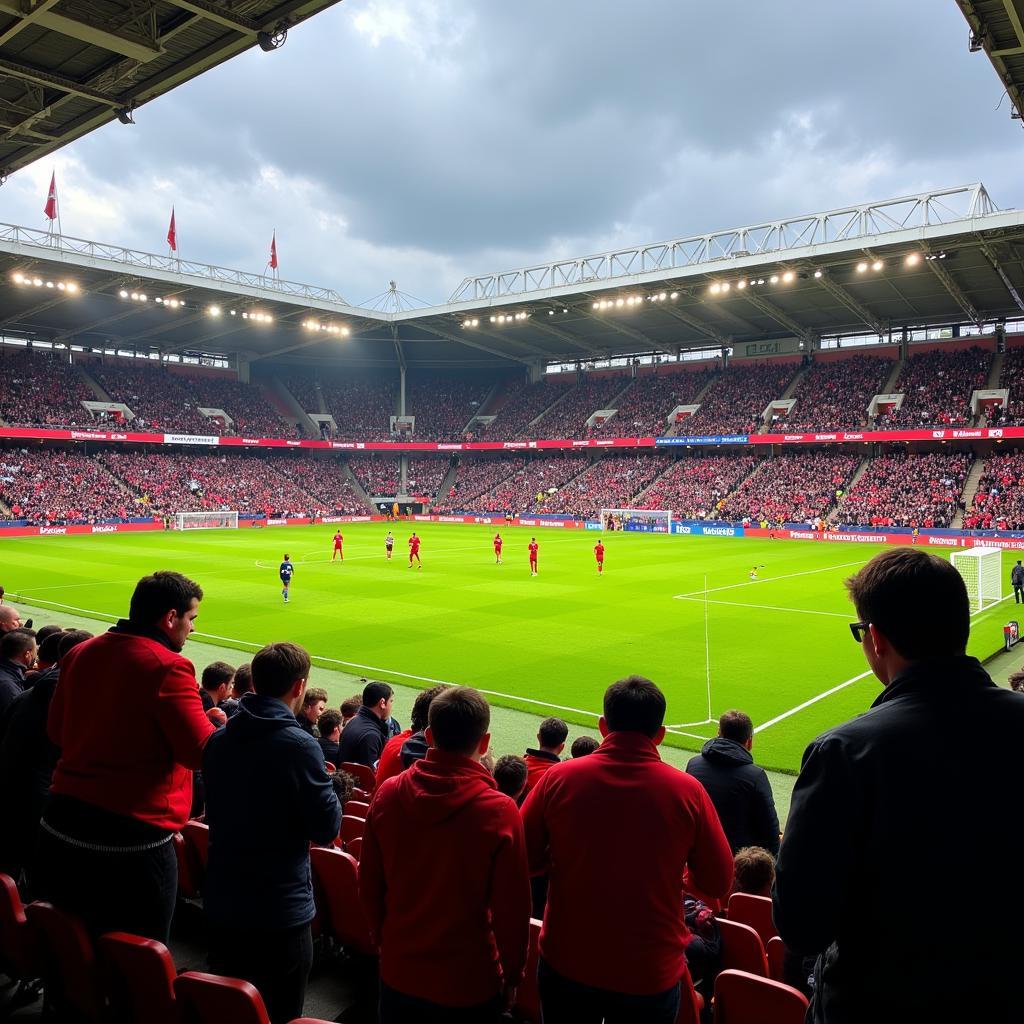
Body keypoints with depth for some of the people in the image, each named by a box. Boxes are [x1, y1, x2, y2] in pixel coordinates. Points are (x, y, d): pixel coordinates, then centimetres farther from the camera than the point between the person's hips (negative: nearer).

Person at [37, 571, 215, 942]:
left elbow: (56, 731, 16)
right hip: (133, 835, -7)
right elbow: (201, 752, -18)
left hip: (61, 825, 7)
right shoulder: (168, 667, -18)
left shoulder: (79, 654, 4)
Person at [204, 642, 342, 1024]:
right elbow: (326, 829, -14)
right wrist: (325, 784, 2)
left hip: (221, 905, 6)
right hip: (281, 910, -6)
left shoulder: (217, 740, -1)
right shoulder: (299, 746, -20)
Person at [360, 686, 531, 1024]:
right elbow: (512, 907, -13)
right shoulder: (500, 812, -21)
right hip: (469, 984, -3)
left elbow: (369, 886, 0)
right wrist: (511, 976, 3)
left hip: (398, 973, 3)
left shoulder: (387, 794, -11)